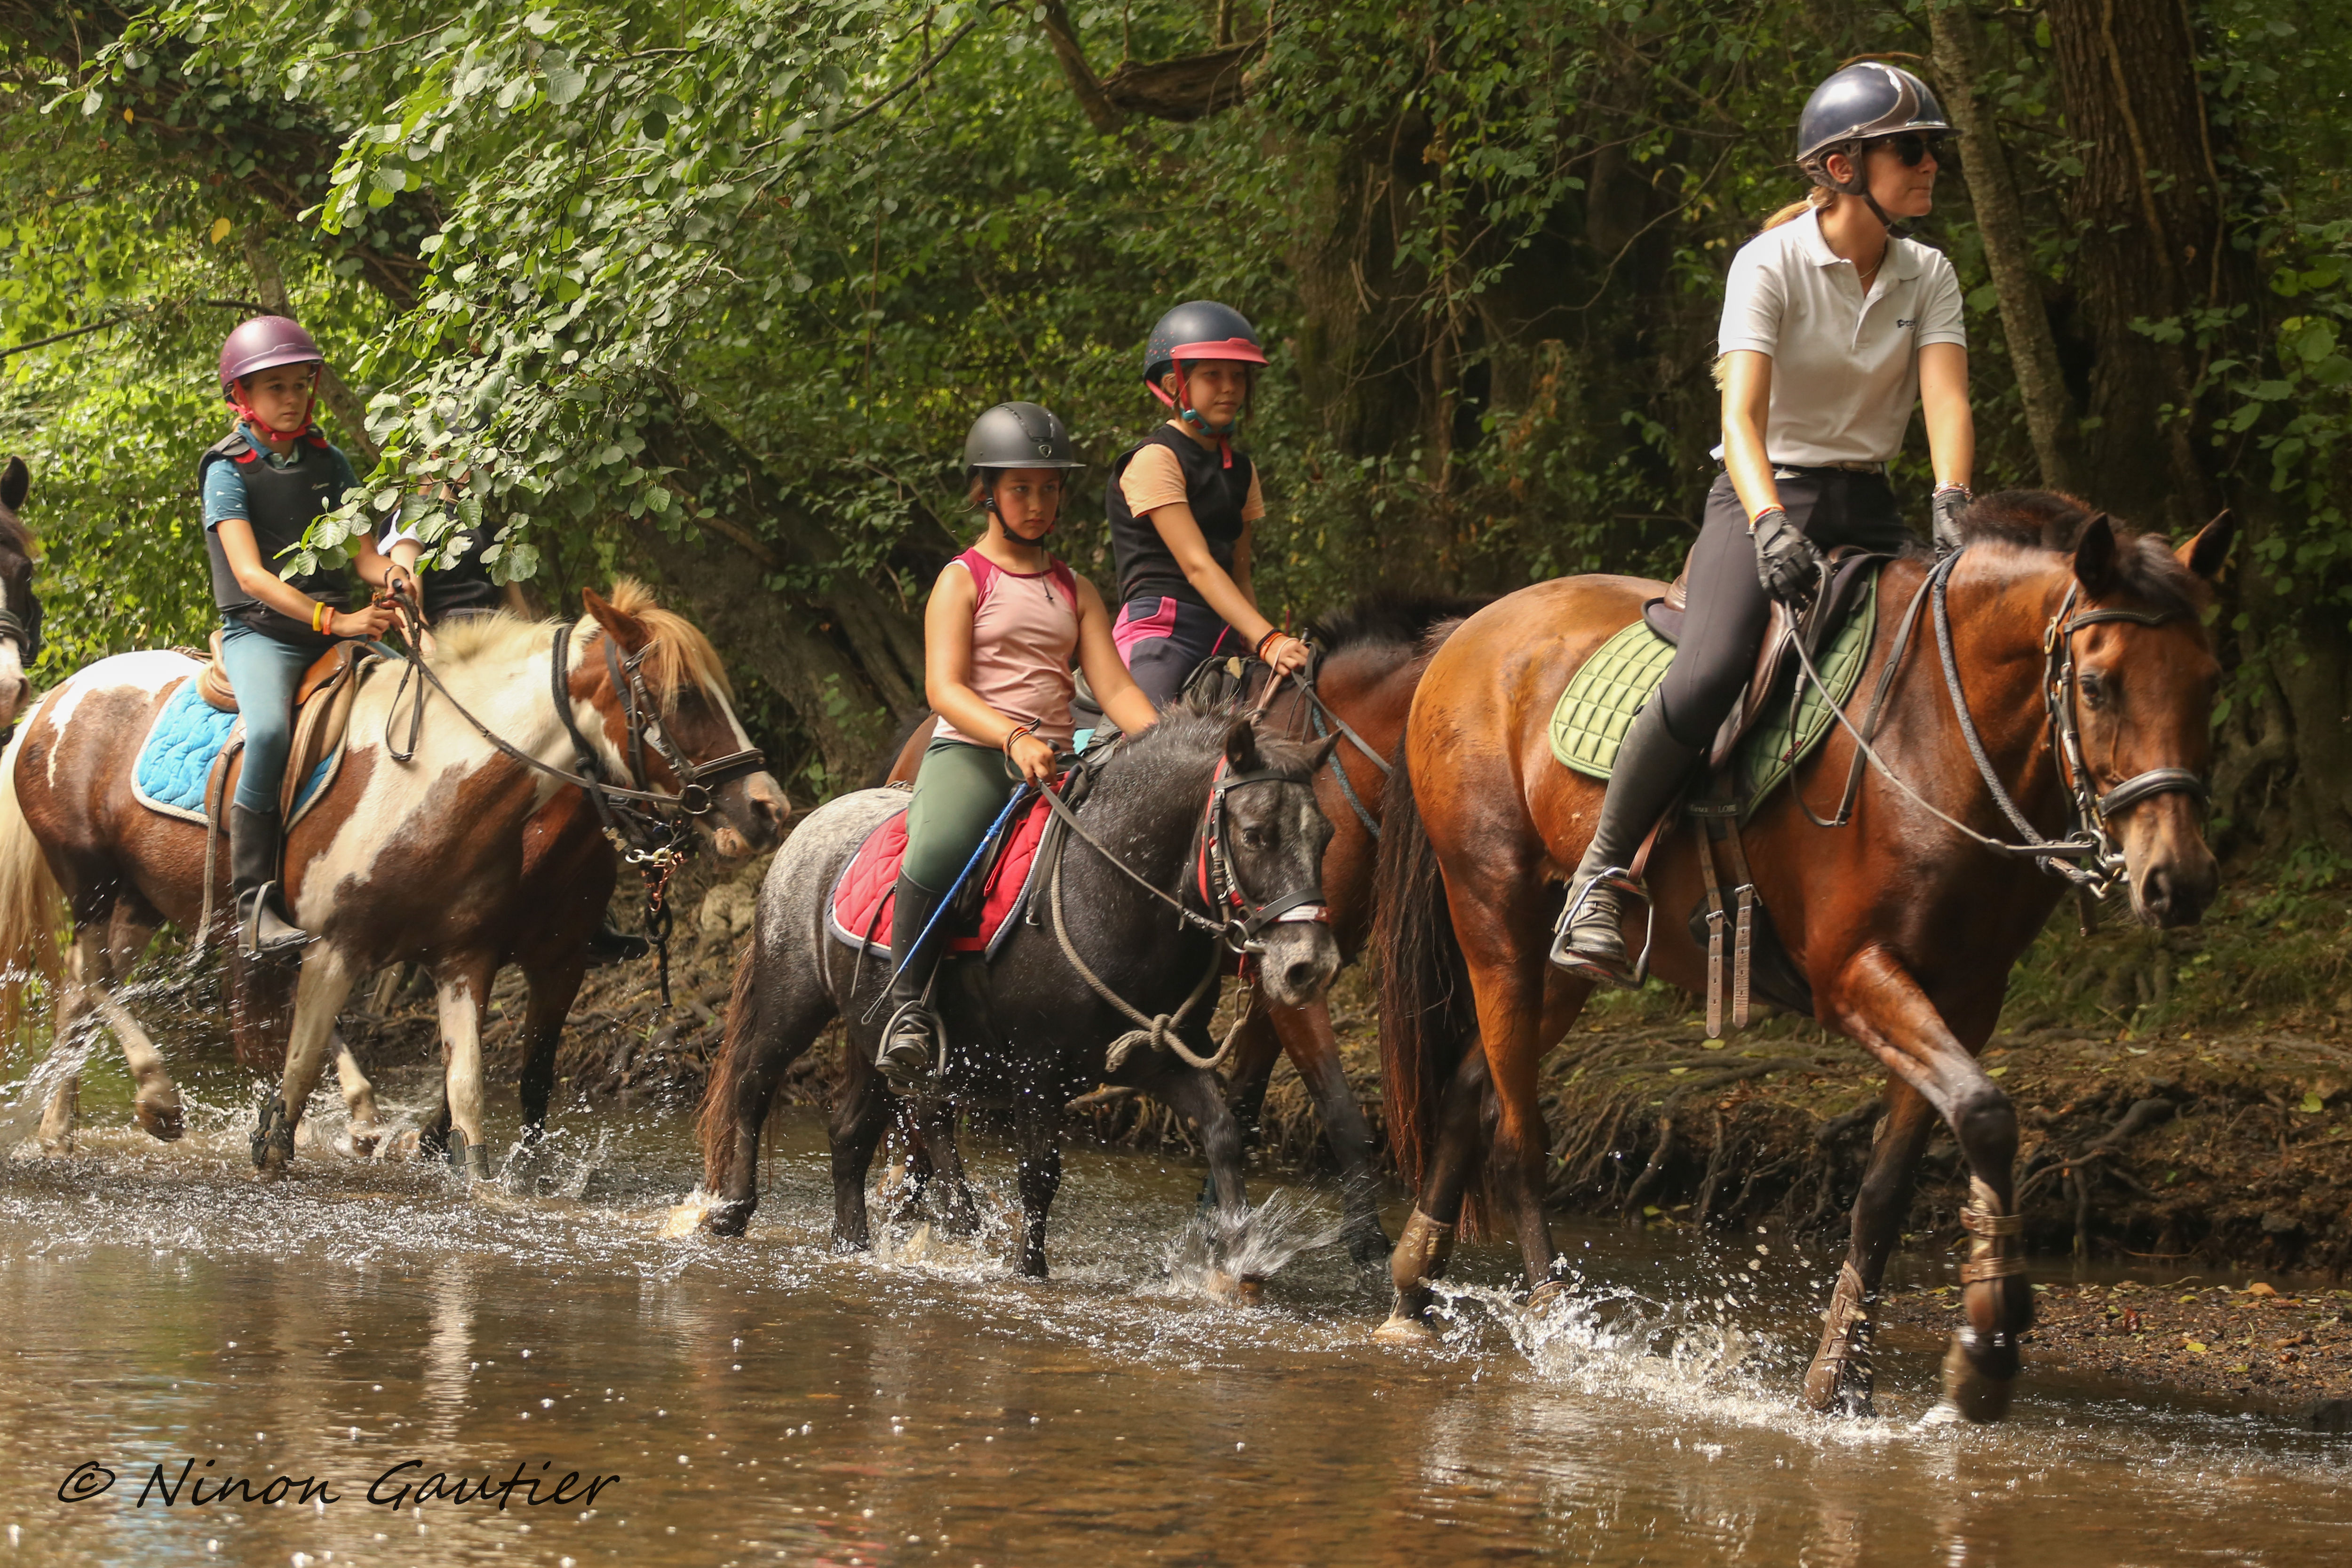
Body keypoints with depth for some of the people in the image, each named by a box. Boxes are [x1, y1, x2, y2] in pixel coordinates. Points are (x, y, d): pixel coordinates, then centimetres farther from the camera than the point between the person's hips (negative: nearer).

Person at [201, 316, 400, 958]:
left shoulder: (329, 464, 14)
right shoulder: (229, 470, -3)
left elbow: (365, 554, 10)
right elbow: (249, 573, -15)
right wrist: (332, 620, -28)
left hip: (335, 627, 6)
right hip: (260, 632, -6)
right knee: (271, 730, -34)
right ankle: (255, 904, -32)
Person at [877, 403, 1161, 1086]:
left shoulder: (1075, 592, 19)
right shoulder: (964, 580, 4)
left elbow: (1114, 688, 9)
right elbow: (943, 689, -9)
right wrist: (1014, 739, -26)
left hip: (1056, 761, 5)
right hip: (969, 751, -5)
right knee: (937, 854, -36)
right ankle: (908, 1006, -24)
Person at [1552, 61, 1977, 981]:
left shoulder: (1927, 277, 5)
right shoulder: (1770, 266, -10)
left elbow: (1946, 399, -10)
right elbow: (1742, 414, -22)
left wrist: (1951, 506, -31)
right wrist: (1770, 525, -40)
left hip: (1868, 511, 6)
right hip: (1764, 498, -5)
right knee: (1707, 678, -30)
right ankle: (1602, 875, -14)